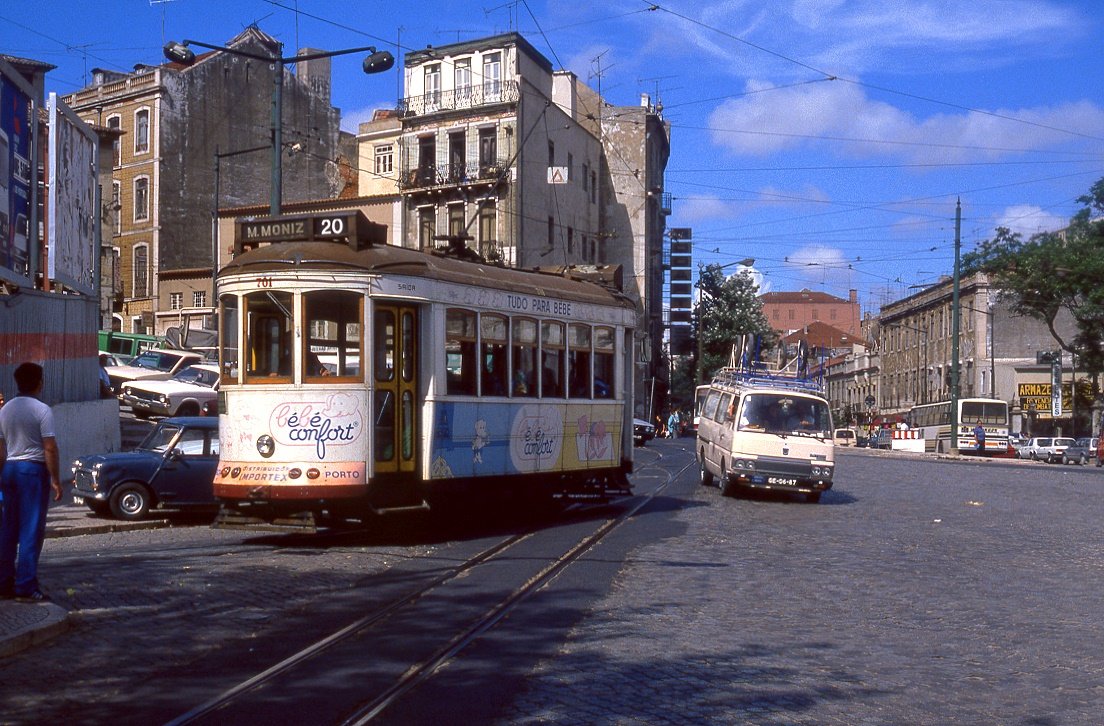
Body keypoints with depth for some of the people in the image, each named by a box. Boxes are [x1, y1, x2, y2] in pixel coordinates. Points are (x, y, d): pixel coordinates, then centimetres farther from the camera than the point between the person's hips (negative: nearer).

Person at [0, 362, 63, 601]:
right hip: (34, 469, -7)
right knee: (32, 530, -4)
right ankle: (26, 586, -6)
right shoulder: (41, 410, -11)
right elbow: (50, 448, -14)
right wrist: (55, 480, -10)